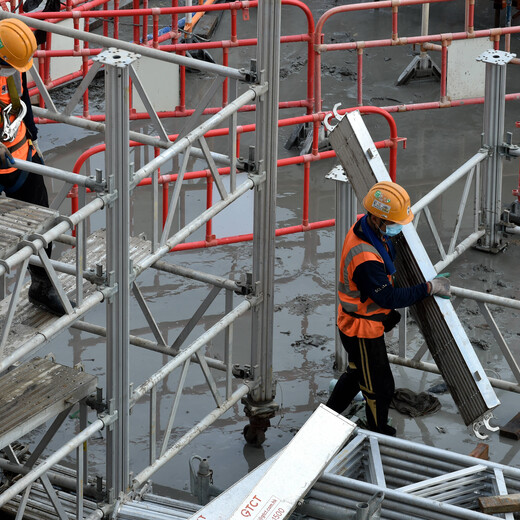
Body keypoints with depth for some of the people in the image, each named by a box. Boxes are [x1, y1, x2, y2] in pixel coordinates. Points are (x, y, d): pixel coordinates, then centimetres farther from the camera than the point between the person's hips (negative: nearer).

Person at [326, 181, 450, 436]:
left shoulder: (363, 228, -7)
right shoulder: (366, 258, -38)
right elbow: (390, 298, -30)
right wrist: (430, 288, -24)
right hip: (363, 330, -10)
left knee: (357, 372, 31)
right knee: (380, 387, 11)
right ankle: (380, 435, 32)